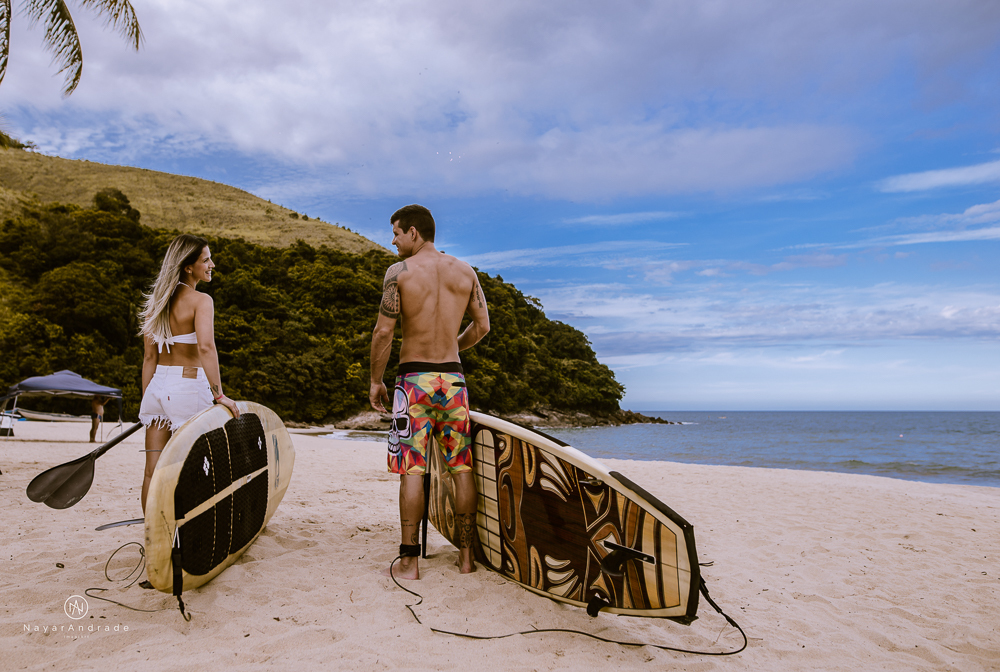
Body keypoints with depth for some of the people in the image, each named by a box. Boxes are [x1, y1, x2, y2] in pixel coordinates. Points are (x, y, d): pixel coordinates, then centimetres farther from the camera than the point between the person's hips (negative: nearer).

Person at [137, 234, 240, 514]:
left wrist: (146, 400, 16)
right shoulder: (200, 300, -11)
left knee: (153, 469, 11)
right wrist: (219, 394, -27)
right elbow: (205, 347, -27)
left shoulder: (156, 301, 10)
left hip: (157, 386, 7)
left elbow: (150, 357, 12)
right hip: (188, 387, -7)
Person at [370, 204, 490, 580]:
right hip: (453, 378, 3)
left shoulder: (399, 272, -6)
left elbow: (383, 331, -8)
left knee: (411, 470, 1)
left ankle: (409, 562, 6)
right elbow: (482, 326, 10)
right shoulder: (465, 272, 6)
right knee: (461, 468, 9)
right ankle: (466, 556, 17)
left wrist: (375, 381, 2)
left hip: (414, 379, -3)